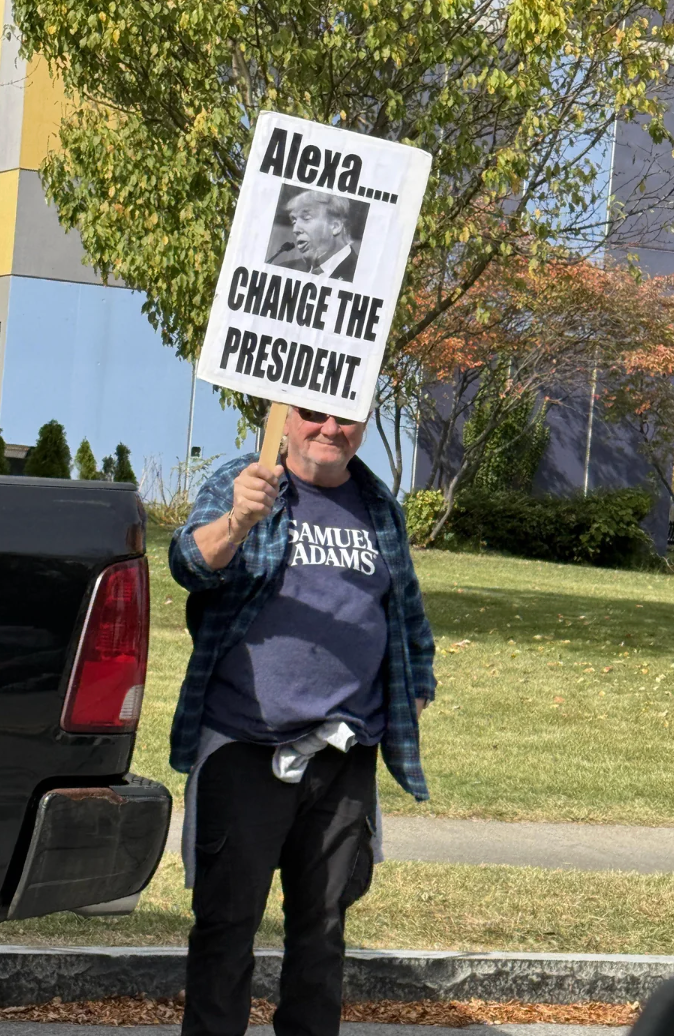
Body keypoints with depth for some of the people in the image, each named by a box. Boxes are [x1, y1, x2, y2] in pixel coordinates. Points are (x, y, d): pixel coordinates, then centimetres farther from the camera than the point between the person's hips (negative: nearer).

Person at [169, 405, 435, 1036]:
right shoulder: (237, 485, 1)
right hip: (244, 746, -4)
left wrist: (417, 691, 17)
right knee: (227, 919, -2)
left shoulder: (380, 509, 15)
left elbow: (408, 610, 29)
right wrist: (238, 521, -38)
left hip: (346, 754, 4)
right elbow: (190, 562, -18)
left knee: (323, 921, 10)